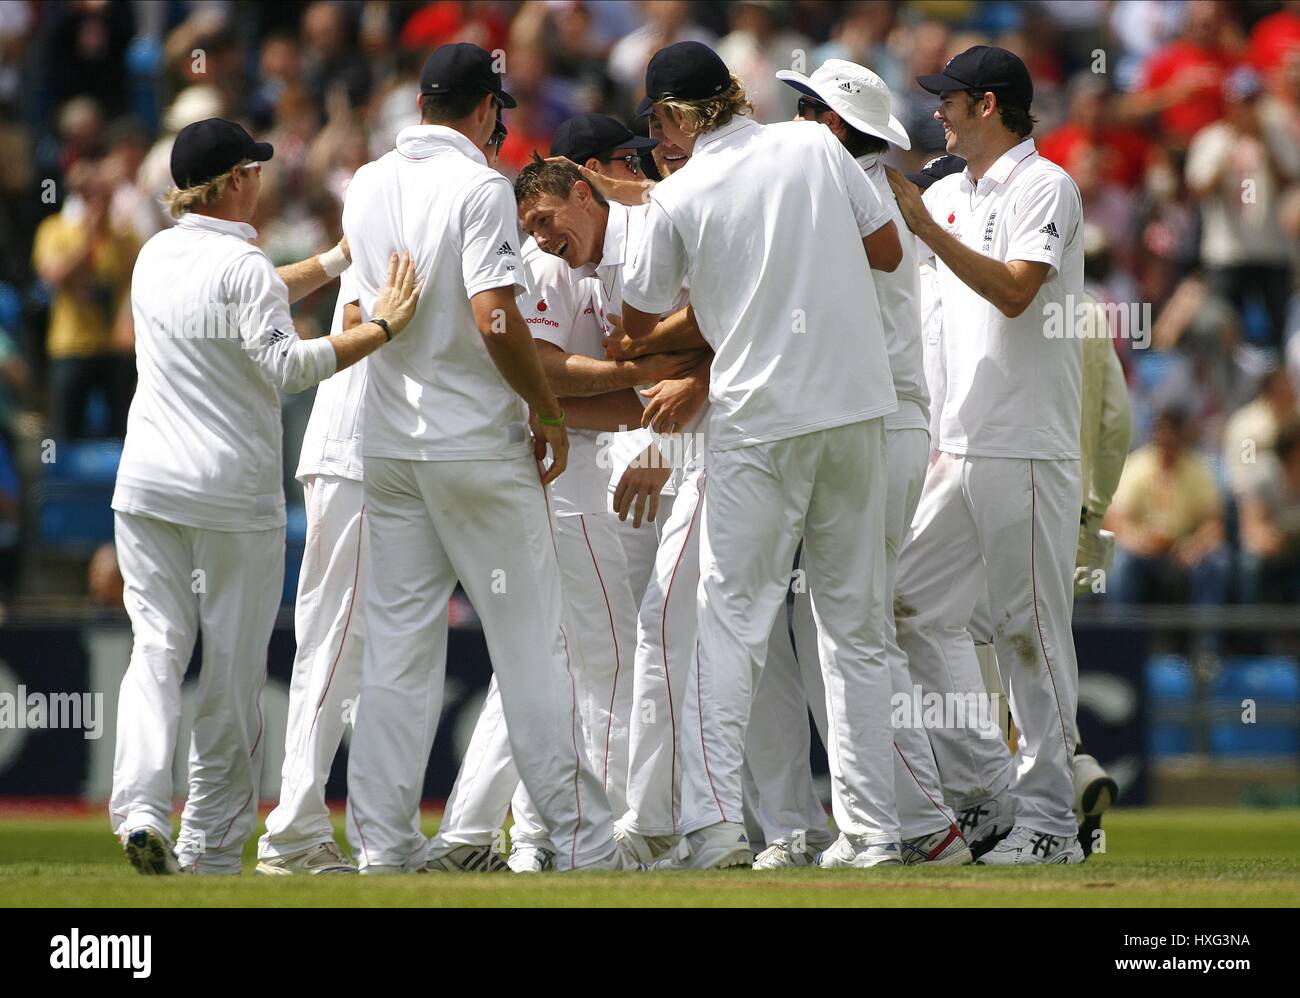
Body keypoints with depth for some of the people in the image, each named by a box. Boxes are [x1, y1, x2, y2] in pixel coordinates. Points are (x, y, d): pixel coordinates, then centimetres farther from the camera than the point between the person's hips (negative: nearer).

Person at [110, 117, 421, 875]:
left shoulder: (155, 257, 10)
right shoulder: (242, 264, -12)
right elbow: (285, 364, -23)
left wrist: (340, 260, 22)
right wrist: (383, 327, -22)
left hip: (147, 483, 5)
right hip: (234, 493, -5)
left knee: (157, 644, 4)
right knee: (234, 667, 4)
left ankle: (141, 805, -18)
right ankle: (213, 849, 6)